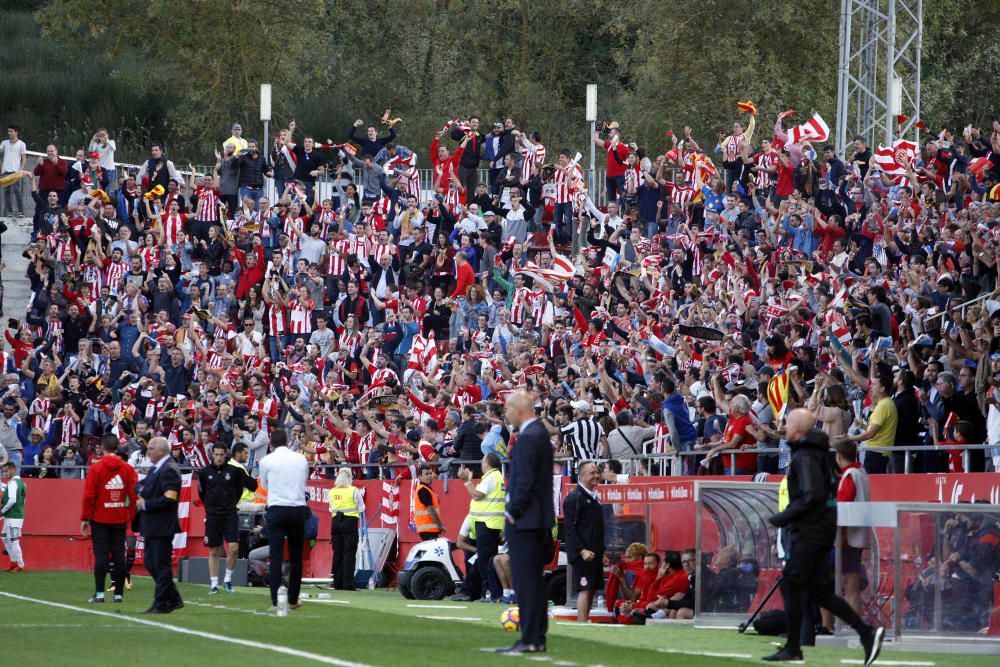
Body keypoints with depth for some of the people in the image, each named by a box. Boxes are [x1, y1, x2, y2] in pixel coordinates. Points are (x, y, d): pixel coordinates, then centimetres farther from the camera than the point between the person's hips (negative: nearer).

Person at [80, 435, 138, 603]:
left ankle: (99, 593, -3)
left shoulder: (96, 468, -8)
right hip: (120, 520, 3)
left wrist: (85, 519, -2)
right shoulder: (128, 469, 1)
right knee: (119, 555, 6)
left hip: (100, 519, -3)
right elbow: (134, 496, 1)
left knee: (101, 555, 0)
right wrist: (131, 517, 9)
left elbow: (88, 496, -8)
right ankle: (118, 593, 6)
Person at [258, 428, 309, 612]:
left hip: (276, 509, -2)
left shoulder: (266, 461, 0)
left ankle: (276, 602, -12)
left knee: (275, 557, -4)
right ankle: (293, 600, 18)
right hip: (298, 509, 2)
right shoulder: (301, 459, 6)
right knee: (296, 557, 12)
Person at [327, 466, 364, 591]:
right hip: (350, 521, -4)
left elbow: (331, 509, 11)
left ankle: (337, 582, 9)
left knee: (337, 552, 8)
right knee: (349, 553, -3)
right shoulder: (354, 491, -6)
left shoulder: (332, 492, 6)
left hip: (335, 521, 4)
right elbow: (361, 508, -1)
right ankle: (348, 583, -7)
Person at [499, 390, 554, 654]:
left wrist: (513, 513, -13)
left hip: (524, 521, -10)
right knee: (533, 580, 13)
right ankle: (537, 637, 16)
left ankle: (529, 640, -9)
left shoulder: (528, 438, -16)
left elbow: (525, 481, -20)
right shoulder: (540, 433, 15)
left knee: (526, 581, -8)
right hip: (539, 519, 10)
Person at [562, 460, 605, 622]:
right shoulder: (574, 498, -10)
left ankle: (584, 622, 13)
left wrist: (601, 552, 20)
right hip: (582, 554, -9)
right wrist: (582, 550, -21)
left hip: (595, 553, 9)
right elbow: (570, 528, -15)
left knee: (591, 589, 8)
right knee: (585, 589, -12)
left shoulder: (594, 498, 19)